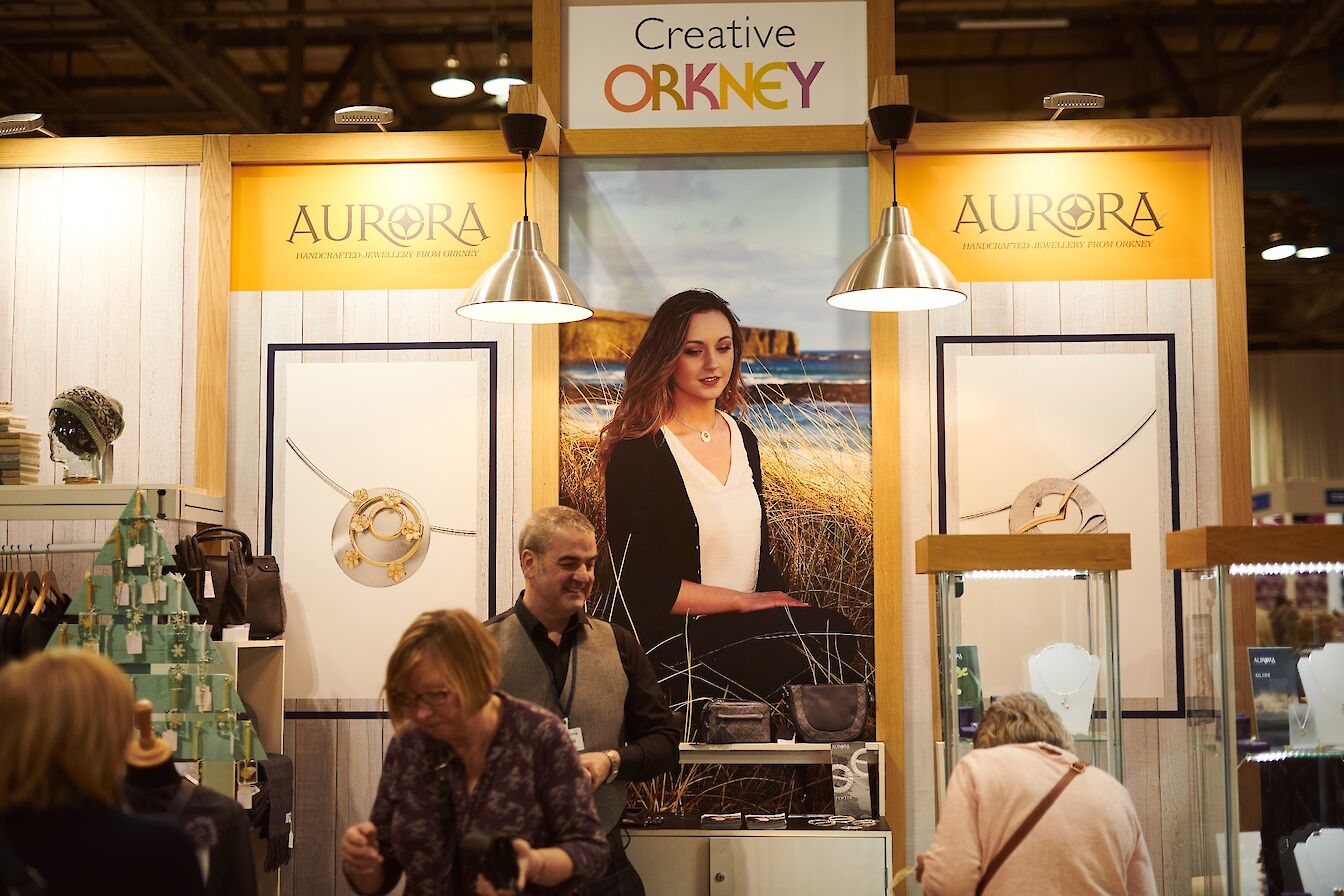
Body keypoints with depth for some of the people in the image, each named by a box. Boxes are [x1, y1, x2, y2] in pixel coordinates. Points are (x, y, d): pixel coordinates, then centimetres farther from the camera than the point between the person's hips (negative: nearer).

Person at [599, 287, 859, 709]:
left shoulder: (742, 438, 13)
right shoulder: (637, 452, -9)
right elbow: (637, 584, -12)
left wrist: (780, 605, -2)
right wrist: (742, 600, -12)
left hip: (749, 628, 7)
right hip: (674, 640, -6)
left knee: (833, 633, -24)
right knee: (829, 635, -26)